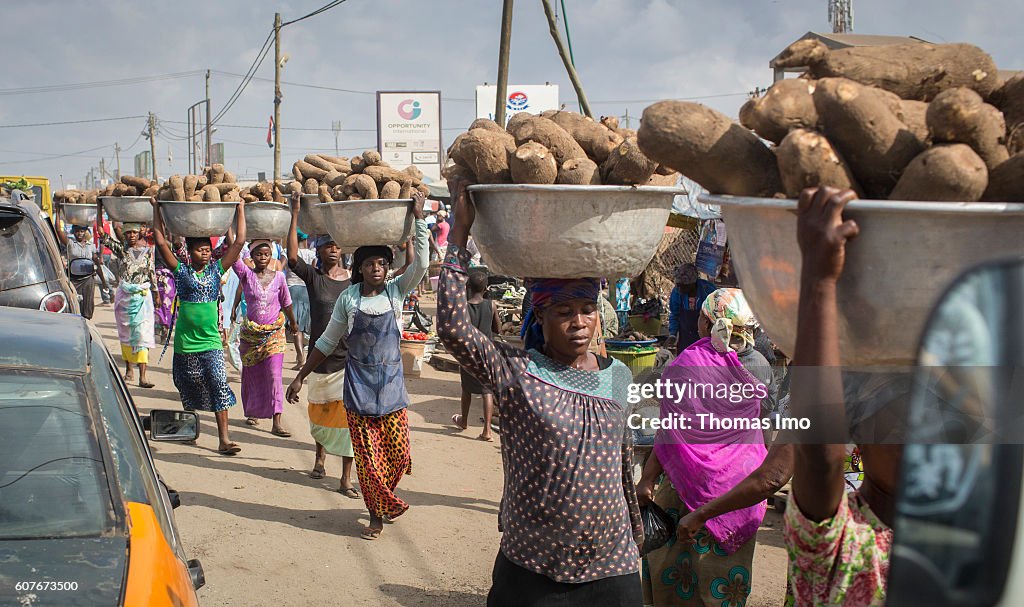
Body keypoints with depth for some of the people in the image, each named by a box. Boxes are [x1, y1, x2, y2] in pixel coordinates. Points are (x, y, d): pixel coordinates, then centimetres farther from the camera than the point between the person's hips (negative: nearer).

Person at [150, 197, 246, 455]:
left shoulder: (216, 269, 4)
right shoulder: (181, 271, 0)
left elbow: (239, 242, 2)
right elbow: (161, 242, -6)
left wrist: (241, 209, 1)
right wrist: (156, 209, -3)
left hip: (211, 342, 0)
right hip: (186, 342, 0)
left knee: (219, 386, -11)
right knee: (189, 389, 13)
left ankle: (224, 439, -12)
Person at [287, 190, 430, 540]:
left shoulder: (396, 291, 0)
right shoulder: (348, 299, 1)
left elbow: (420, 265, -16)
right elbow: (327, 341, 8)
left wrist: (418, 217, -22)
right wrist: (300, 376, 8)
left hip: (392, 382, 1)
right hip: (358, 383, 0)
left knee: (398, 454, 2)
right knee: (367, 455, 0)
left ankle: (382, 502, 30)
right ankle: (378, 513, 17)